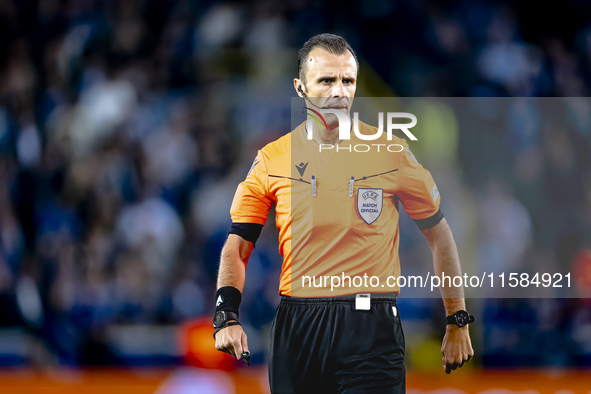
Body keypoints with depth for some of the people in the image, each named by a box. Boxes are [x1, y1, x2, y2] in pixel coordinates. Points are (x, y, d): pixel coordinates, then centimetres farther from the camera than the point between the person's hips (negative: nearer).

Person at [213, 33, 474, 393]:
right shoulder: (272, 160, 5)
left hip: (372, 329, -2)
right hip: (296, 326, 2)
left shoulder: (391, 153, 3)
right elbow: (238, 245, 8)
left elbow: (439, 235, 11)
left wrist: (458, 322, 11)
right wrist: (227, 317, -8)